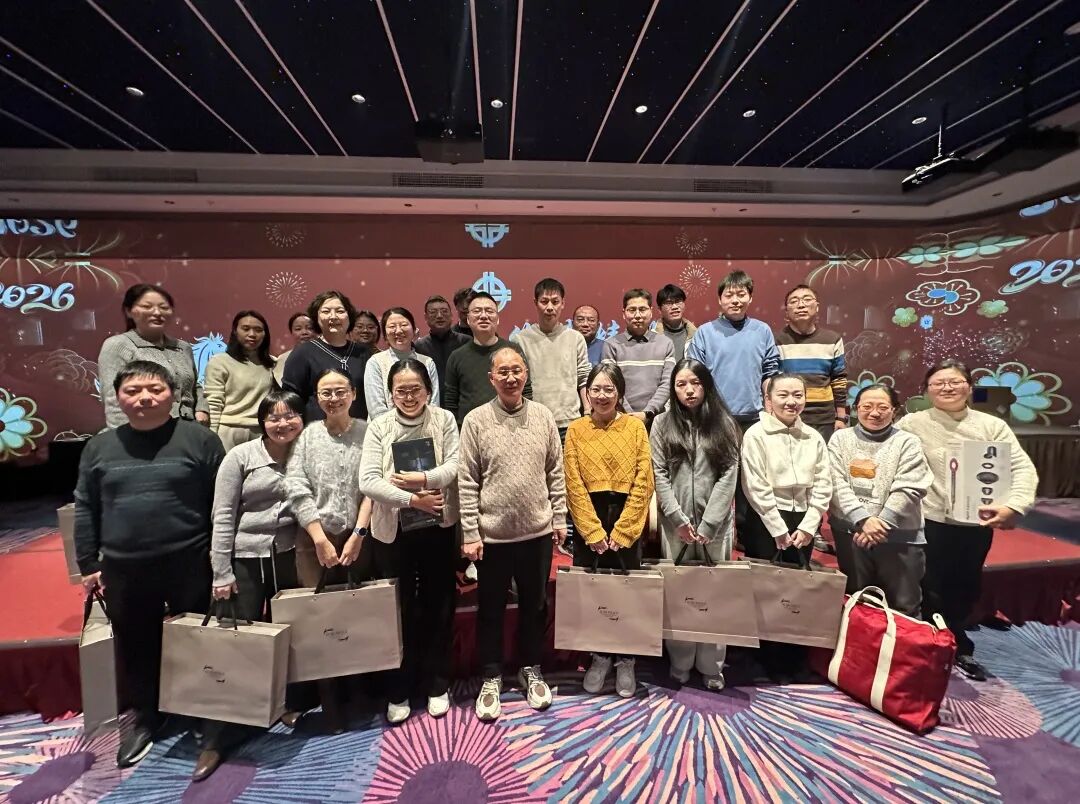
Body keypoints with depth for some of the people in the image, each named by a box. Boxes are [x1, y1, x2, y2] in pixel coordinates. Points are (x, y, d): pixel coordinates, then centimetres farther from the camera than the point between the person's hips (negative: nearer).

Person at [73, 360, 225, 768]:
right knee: (136, 648, 17)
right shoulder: (99, 447, 6)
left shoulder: (199, 439, -6)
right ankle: (144, 719, 39)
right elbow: (85, 510, 11)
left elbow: (222, 504, -6)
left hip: (189, 564, -3)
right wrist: (88, 565, 8)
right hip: (122, 569, 3)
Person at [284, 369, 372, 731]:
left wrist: (357, 535, -10)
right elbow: (296, 489, -3)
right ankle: (330, 702, 18)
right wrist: (321, 539, -9)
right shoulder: (306, 435, 4)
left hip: (357, 537, -1)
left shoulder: (367, 432, 0)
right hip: (314, 538, 1)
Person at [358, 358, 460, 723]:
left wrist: (423, 479, -23)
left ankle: (437, 685, 32)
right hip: (393, 531, 0)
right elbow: (368, 482, -13)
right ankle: (398, 691, 32)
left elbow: (456, 465, -10)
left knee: (438, 608, 13)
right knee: (400, 611, 13)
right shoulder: (378, 427, -5)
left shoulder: (445, 420, -2)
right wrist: (413, 499, -19)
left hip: (438, 528, 1)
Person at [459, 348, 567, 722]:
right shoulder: (476, 421, -8)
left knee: (535, 606, 18)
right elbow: (467, 483, -7)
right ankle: (491, 678, 33)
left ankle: (531, 670, 39)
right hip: (493, 534, -2)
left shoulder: (543, 416, 0)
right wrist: (470, 533, -9)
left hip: (537, 531, 3)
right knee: (491, 610, 13)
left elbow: (556, 472, 6)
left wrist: (559, 518, 4)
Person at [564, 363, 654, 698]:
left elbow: (643, 482, -5)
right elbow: (574, 485, -3)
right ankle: (599, 657, 27)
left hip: (627, 520, -1)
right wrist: (594, 532, -9)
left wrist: (620, 531, -9)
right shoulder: (576, 430, 1)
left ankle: (625, 661, 26)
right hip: (588, 522, 1)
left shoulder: (635, 426, 0)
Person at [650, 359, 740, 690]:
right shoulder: (662, 424, 4)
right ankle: (680, 664, 20)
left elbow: (728, 476, -3)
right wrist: (679, 519, -10)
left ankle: (711, 666, 20)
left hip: (716, 523, 0)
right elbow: (659, 474, -1)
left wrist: (707, 524, -10)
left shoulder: (724, 424, 4)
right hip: (676, 523, 0)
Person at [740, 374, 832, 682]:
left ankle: (795, 662, 26)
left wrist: (807, 526, -4)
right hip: (766, 521, -4)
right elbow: (756, 487, -11)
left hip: (803, 521, 4)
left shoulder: (813, 437, 8)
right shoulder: (756, 435, -7)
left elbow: (823, 485, 5)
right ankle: (773, 663, 18)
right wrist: (779, 529, -11)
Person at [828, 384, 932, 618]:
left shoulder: (907, 442, 1)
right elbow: (837, 484, -5)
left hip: (898, 535, -1)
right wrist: (863, 520, -16)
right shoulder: (840, 439, 5)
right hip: (850, 532, 1)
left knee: (905, 607, 6)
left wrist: (880, 524, -15)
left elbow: (908, 490, -8)